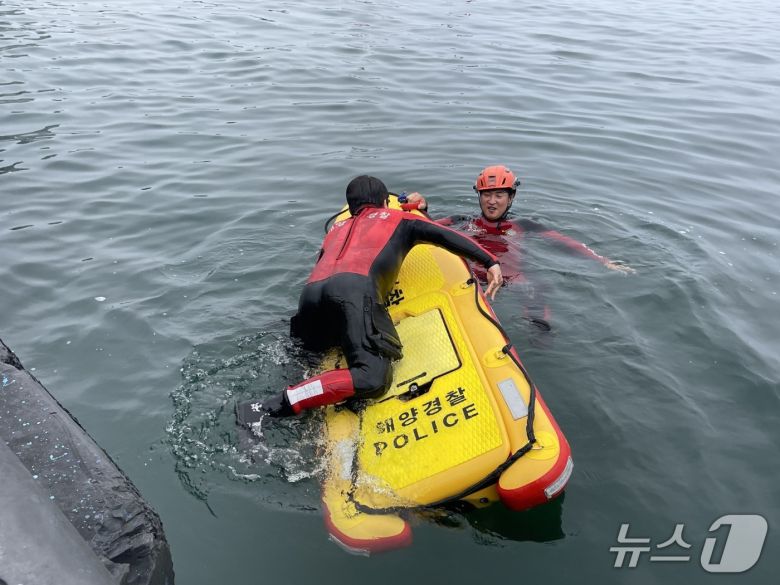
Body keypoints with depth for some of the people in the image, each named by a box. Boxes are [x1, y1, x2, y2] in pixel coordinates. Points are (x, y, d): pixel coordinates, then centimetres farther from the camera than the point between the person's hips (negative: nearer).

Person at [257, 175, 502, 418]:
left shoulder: (335, 229, 39)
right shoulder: (397, 219, 29)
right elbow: (445, 236, 21)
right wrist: (491, 262, 18)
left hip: (311, 292, 6)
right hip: (356, 288, -6)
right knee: (373, 379, -17)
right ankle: (285, 403, -29)